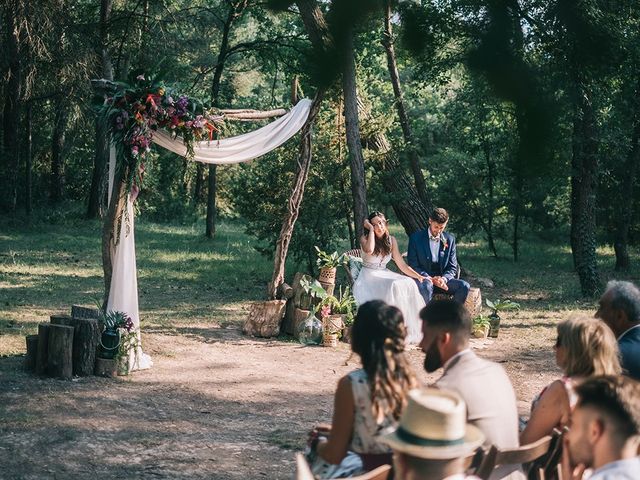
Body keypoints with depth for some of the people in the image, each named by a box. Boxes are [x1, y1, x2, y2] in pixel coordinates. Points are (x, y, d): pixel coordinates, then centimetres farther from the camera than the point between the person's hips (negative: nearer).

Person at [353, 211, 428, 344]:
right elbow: (369, 250, -29)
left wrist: (418, 276, -4)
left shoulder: (391, 240, 8)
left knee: (409, 284, -23)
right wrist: (371, 229, -18)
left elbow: (401, 264, 7)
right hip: (368, 277, -5)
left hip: (384, 275, 5)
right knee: (394, 287, -33)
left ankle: (410, 331, -22)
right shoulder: (365, 238, -4)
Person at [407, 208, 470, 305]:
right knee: (426, 286, -38)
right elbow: (413, 266, -4)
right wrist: (431, 279, -18)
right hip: (423, 279, -4)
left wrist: (444, 278, -14)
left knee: (464, 286, -23)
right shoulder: (416, 238, -1)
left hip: (442, 278, 4)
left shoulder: (450, 239, 9)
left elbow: (452, 267, 9)